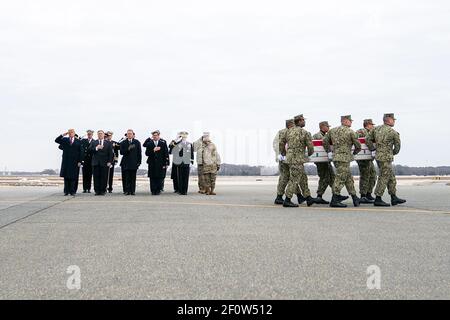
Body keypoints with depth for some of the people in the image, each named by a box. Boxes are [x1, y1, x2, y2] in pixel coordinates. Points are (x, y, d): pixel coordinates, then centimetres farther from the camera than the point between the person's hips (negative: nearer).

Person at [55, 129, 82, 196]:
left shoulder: (78, 141, 4)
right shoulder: (65, 140, 10)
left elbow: (80, 152, 1)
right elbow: (56, 140, 0)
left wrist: (79, 161, -5)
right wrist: (63, 135, -7)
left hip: (74, 162, -1)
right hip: (66, 161, 1)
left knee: (73, 177, 0)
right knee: (66, 177, 3)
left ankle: (72, 191, 5)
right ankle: (66, 191, 8)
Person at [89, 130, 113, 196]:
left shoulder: (108, 143, 8)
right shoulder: (93, 142, 15)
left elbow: (110, 153, 2)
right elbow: (90, 150, 1)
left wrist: (110, 162, -8)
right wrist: (96, 148, -14)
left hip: (105, 163, -1)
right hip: (96, 163, 2)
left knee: (104, 177, -2)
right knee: (96, 177, 0)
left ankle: (103, 191, 4)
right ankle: (97, 191, 5)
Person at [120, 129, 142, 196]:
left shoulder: (137, 142, 7)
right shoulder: (123, 143, 7)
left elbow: (139, 153, 6)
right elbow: (121, 152, -1)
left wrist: (139, 162, -1)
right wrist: (128, 149, -17)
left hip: (134, 163, 0)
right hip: (126, 163, 0)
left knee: (133, 178, 1)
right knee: (126, 178, -4)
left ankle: (132, 191, 6)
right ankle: (127, 191, -1)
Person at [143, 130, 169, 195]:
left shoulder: (163, 142, 4)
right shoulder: (149, 143, 6)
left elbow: (166, 153, 2)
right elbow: (147, 153, 0)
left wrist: (166, 163, -4)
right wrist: (153, 150, -16)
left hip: (161, 163, -1)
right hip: (152, 164, 1)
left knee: (160, 177, -1)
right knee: (152, 178, 0)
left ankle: (158, 190, 7)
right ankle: (153, 191, 7)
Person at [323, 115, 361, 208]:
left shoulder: (333, 130, 11)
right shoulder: (350, 132, -6)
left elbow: (325, 141, 15)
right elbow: (358, 145, 1)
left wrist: (329, 151, 30)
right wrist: (355, 152, 21)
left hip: (336, 157, 8)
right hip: (344, 158, -8)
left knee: (349, 178, 15)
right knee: (340, 179, -5)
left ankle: (355, 198, 21)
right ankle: (334, 201, -4)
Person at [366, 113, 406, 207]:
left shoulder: (376, 129, 7)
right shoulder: (393, 132, -10)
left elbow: (368, 139, 8)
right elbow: (397, 145, 1)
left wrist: (373, 149, 20)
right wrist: (394, 153, 20)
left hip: (378, 156, 8)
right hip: (386, 158, -8)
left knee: (391, 178, 15)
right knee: (383, 179, -3)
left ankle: (394, 198, 18)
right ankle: (378, 199, -1)